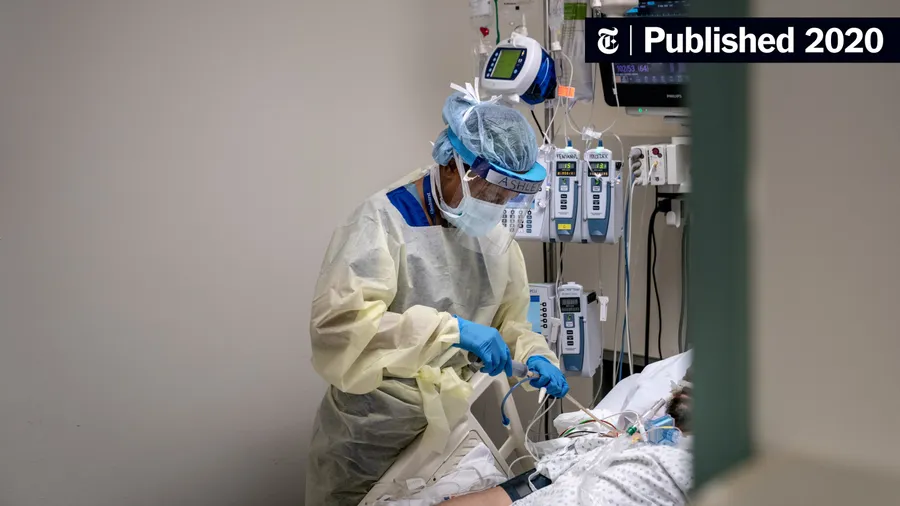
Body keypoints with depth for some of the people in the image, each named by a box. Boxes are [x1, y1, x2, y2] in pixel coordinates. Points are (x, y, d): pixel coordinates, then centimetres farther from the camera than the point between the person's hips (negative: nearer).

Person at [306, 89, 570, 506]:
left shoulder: (493, 235, 2)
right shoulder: (382, 221, -19)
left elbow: (508, 318, 13)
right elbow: (336, 322, -32)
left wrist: (533, 355, -9)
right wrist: (450, 330, -37)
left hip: (453, 426, 6)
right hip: (372, 438, -5)